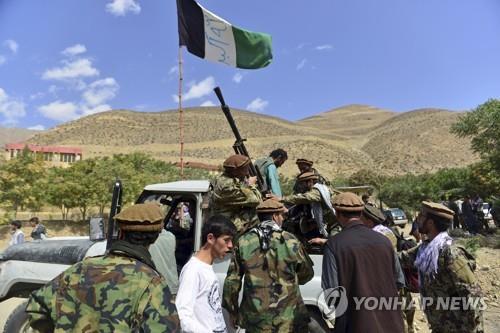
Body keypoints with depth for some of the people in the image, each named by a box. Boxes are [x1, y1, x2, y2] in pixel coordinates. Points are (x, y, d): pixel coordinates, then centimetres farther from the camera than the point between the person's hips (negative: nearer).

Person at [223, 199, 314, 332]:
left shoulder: (244, 242, -5)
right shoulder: (291, 242, -8)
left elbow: (232, 281, -1)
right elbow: (306, 275, 5)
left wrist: (233, 312, 12)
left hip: (255, 321, 2)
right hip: (288, 319, -1)